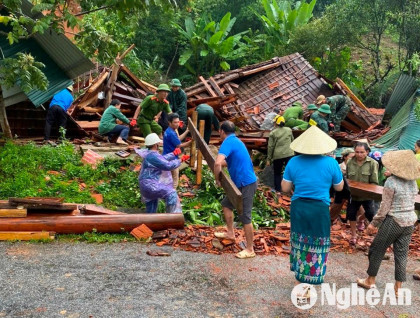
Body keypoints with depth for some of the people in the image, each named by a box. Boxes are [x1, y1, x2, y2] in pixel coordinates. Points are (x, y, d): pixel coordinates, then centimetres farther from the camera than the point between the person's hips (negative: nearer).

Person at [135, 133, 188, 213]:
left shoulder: (150, 153, 12)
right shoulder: (152, 156, -21)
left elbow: (162, 159, 21)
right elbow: (168, 166, -21)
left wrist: (173, 154, 11)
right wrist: (180, 160, -9)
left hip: (147, 185, 12)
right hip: (150, 185, -12)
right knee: (171, 194, -18)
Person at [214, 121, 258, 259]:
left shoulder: (228, 142, -18)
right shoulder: (235, 141, 13)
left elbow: (218, 163, -32)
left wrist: (217, 179, -16)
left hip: (246, 184, -10)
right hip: (241, 182, 10)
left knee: (245, 216, -3)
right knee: (226, 204, 23)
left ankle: (250, 250, 6)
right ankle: (230, 233, 37)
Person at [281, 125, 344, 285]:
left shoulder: (294, 162, -5)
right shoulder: (331, 163, -8)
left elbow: (285, 188, 0)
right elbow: (339, 187, 4)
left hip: (298, 207, 2)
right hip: (320, 209, -2)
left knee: (299, 242, 18)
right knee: (318, 247, 11)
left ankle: (299, 279, 30)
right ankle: (312, 281, 20)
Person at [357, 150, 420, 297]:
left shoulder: (391, 182, -15)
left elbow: (385, 207, -13)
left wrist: (374, 223, -4)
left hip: (394, 221, -6)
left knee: (377, 250, 11)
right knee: (401, 254, 11)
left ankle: (370, 281, 23)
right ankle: (398, 288, 16)